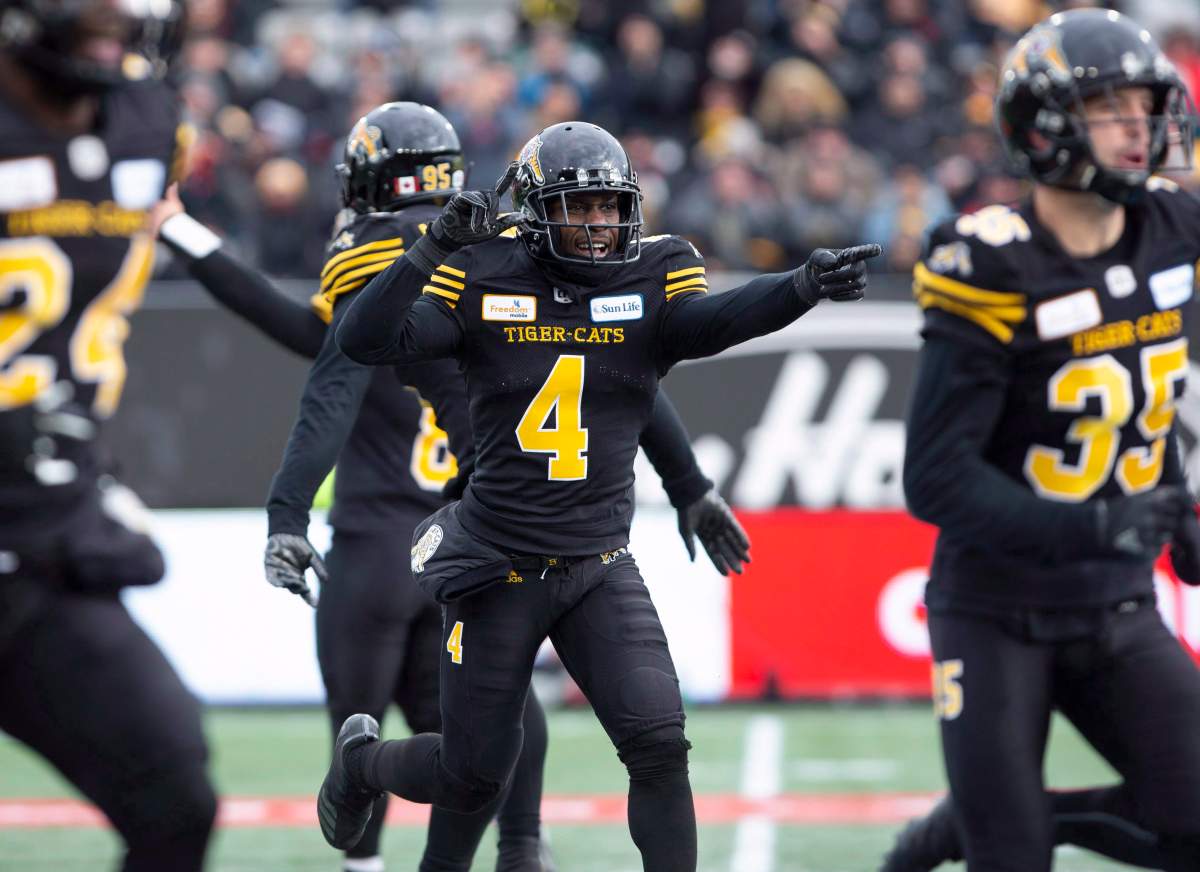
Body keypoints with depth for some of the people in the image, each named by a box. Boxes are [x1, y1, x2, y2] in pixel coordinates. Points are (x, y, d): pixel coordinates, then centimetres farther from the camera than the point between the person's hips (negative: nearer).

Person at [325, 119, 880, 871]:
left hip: (599, 568, 1)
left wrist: (805, 287, -44)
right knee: (472, 780, 12)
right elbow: (366, 342, -16)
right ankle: (363, 760, 43)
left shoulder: (653, 282, -3)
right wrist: (435, 250, -28)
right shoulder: (485, 284, -6)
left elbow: (707, 323, -25)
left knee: (658, 744, -15)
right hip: (497, 569, -1)